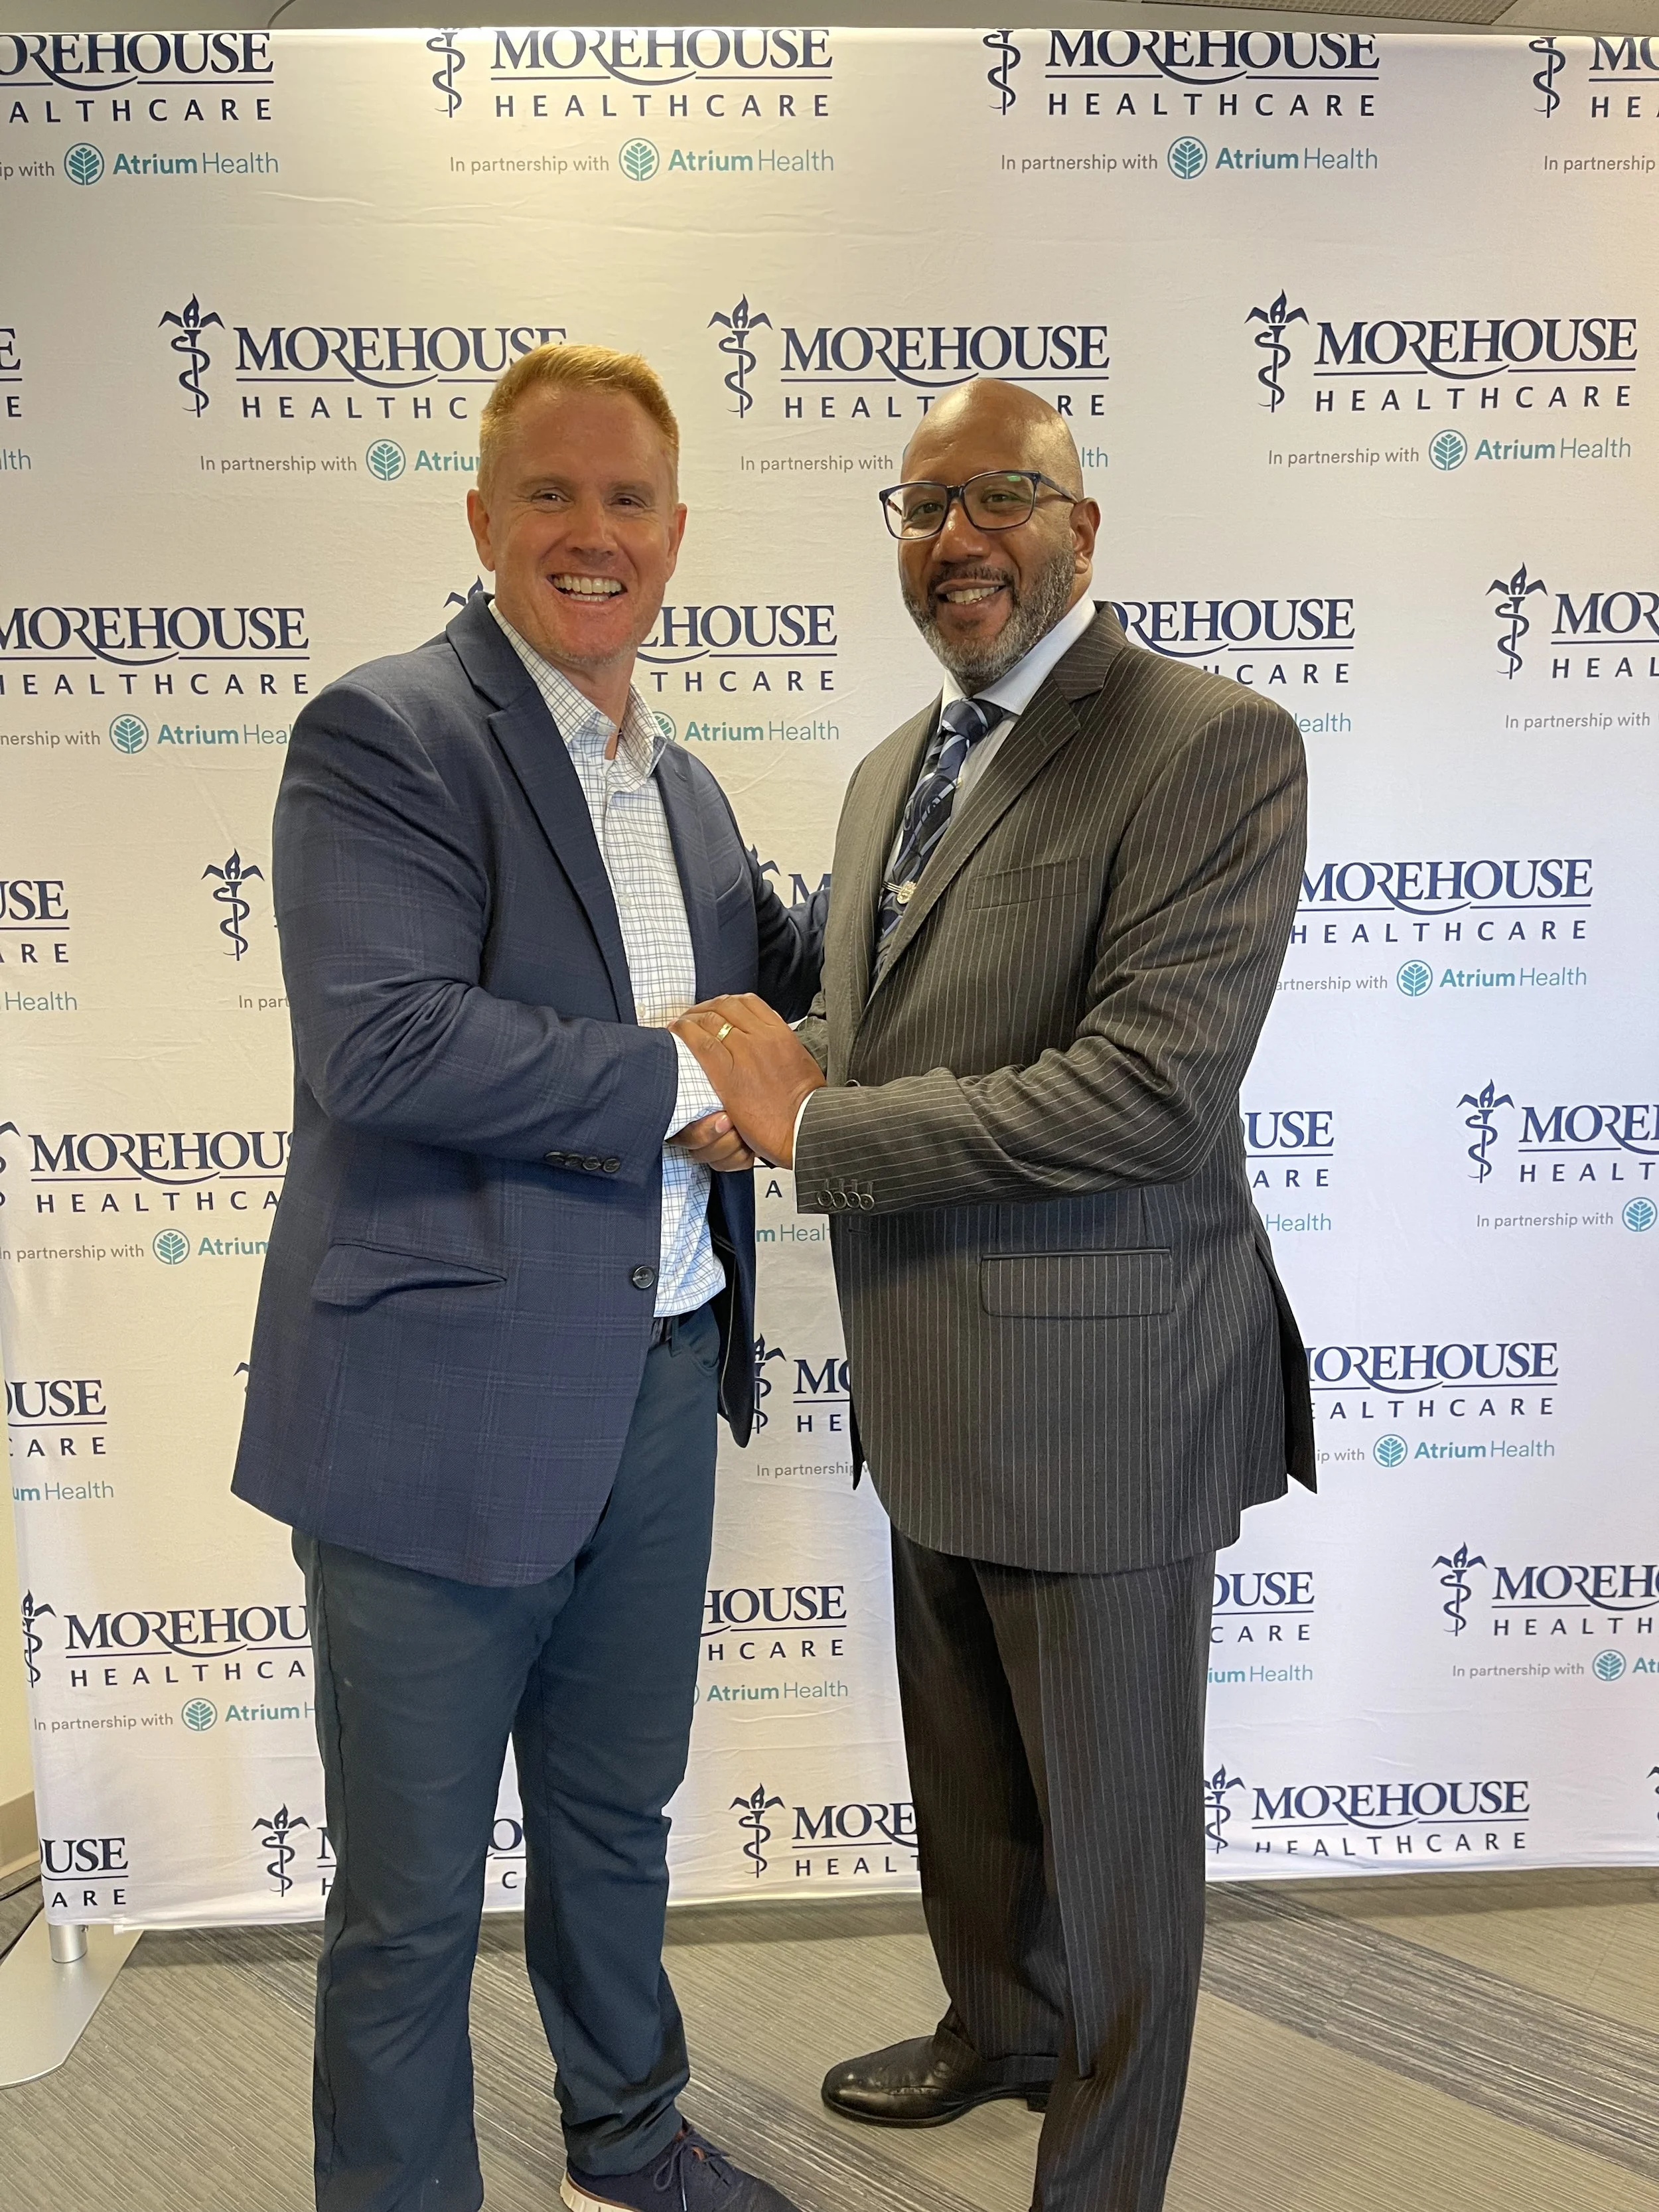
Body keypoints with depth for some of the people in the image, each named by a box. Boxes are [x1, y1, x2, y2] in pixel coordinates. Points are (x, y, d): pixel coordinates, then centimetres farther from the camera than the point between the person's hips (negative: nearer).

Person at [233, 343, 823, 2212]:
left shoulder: (679, 787, 13)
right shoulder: (384, 732, -12)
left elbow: (771, 982, 24)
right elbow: (381, 1043, -24)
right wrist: (681, 1090, -18)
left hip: (656, 1386, 8)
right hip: (446, 1406, -7)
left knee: (615, 1815, 26)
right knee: (412, 1889, 11)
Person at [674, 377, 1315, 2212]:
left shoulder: (1213, 747, -16)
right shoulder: (892, 769, 11)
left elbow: (1152, 1089, -27)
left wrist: (812, 1126, -23)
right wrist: (783, 1066, -8)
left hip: (1097, 1395, -8)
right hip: (929, 1387, 8)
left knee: (1111, 1815, 13)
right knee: (965, 1773, 27)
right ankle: (998, 2027, 54)